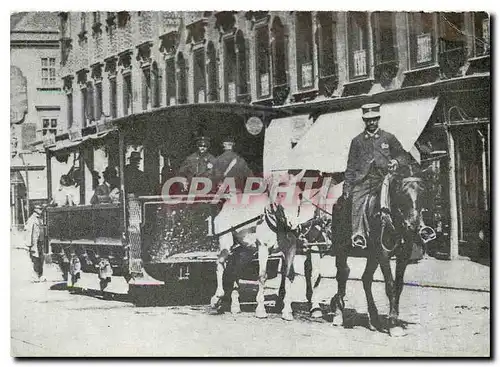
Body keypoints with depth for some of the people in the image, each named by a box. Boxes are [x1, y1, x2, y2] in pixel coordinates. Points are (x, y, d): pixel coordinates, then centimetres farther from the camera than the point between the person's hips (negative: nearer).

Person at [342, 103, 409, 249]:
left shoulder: (388, 138, 19)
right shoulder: (357, 141, 21)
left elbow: (403, 156, 19)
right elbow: (351, 166, 20)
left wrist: (396, 162, -5)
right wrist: (347, 187, 12)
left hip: (382, 178, 0)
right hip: (362, 179, 0)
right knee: (358, 204, -25)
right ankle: (358, 235, -38)